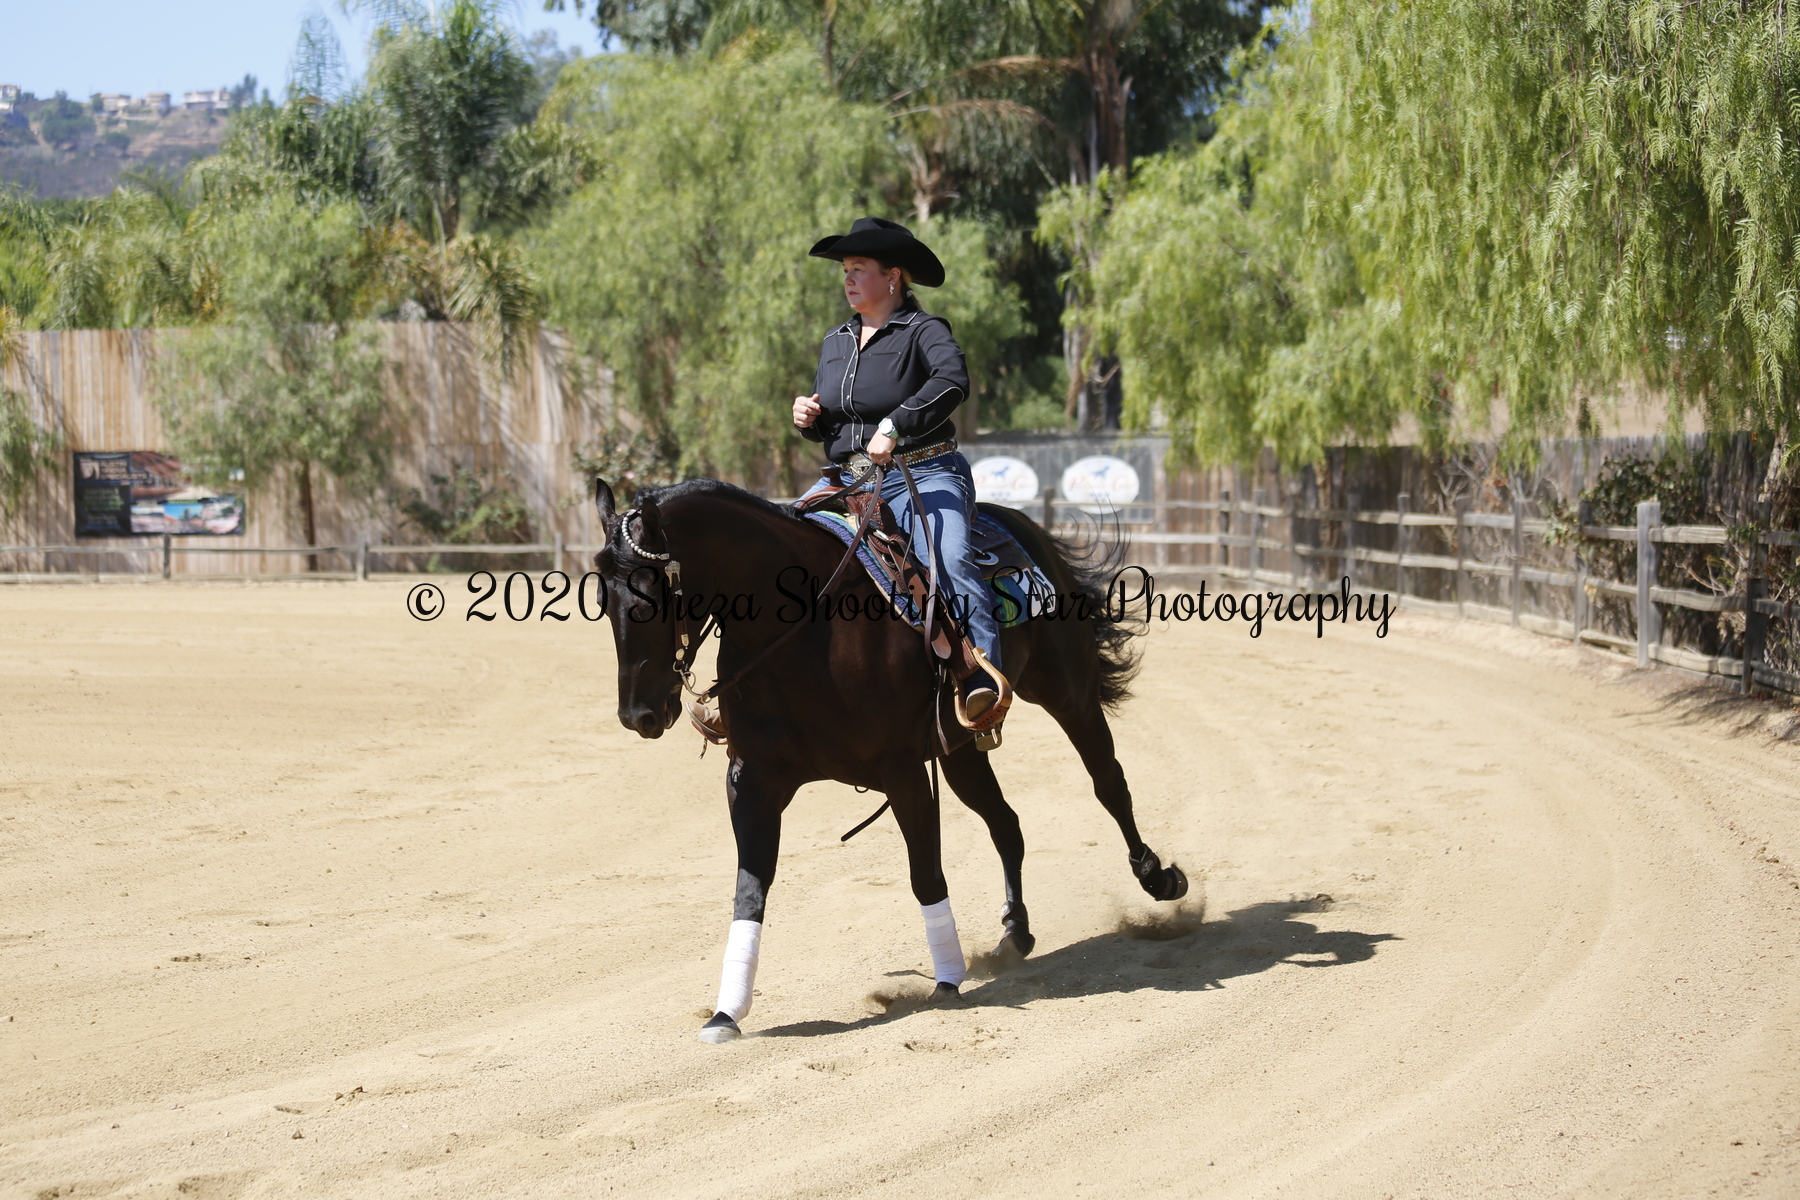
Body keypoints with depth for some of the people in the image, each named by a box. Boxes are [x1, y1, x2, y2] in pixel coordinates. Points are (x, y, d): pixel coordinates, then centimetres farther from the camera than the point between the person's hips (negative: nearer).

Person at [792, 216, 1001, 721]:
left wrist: (894, 425, -36)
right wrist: (807, 419, 2)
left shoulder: (924, 331, -5)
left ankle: (983, 678, -43)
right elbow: (826, 423, 27)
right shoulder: (835, 344, 17)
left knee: (948, 560, -32)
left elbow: (952, 380, -27)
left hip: (923, 476, -7)